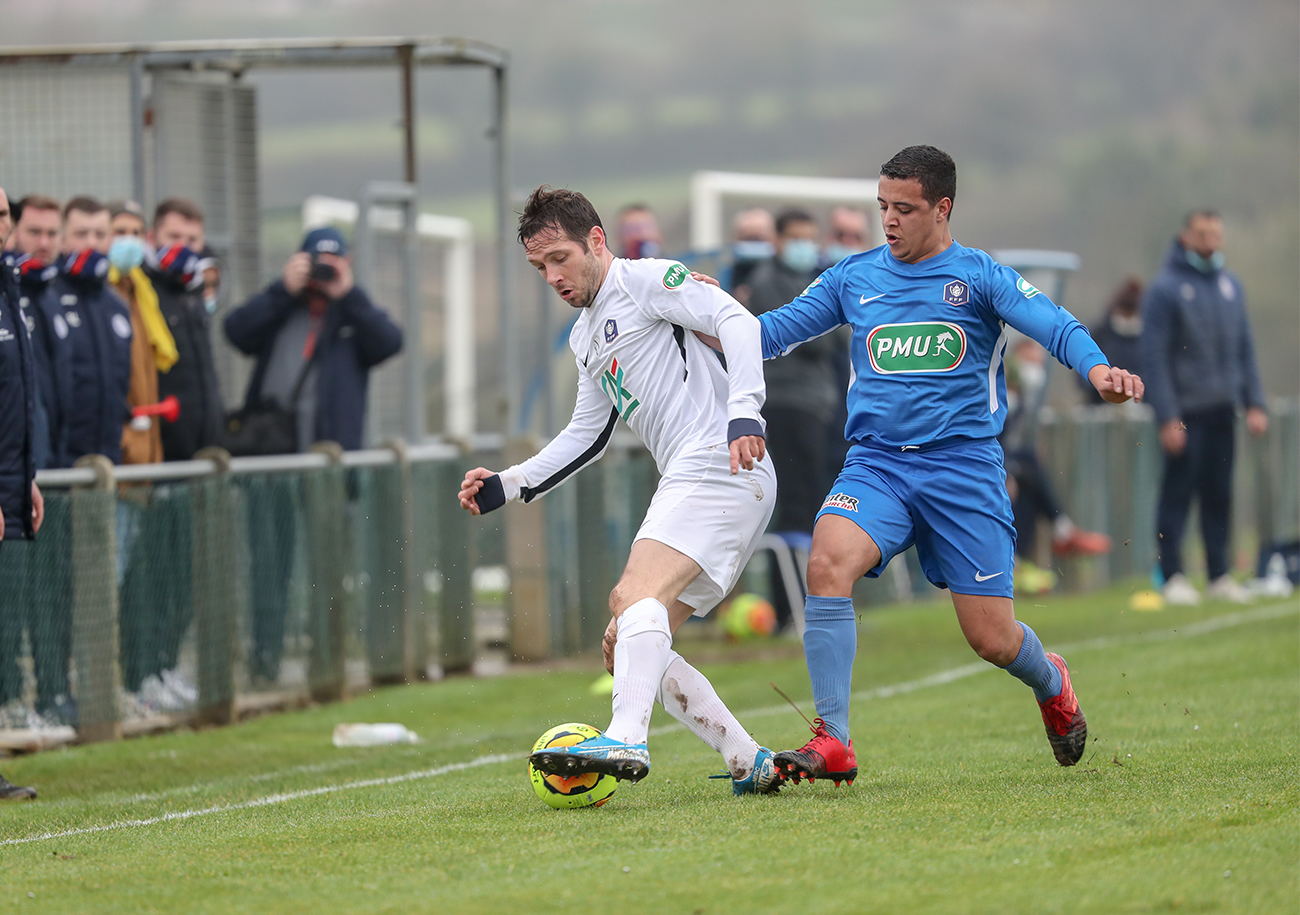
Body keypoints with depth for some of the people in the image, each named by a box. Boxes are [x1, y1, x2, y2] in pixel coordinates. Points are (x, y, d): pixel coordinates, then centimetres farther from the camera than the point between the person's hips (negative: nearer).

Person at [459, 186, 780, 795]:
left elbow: (737, 321, -15)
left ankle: (626, 739, -47)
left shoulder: (645, 280, -1)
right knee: (625, 645, 5)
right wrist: (505, 487, 24)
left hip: (720, 468, -10)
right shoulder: (586, 337, 26)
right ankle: (751, 765, 4)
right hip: (689, 485, 10)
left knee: (638, 596, -28)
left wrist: (744, 412, -29)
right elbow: (586, 436, 33)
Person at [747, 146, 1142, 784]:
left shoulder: (979, 277, -1)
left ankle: (1050, 682, 37)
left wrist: (1096, 367, -36)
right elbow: (777, 330, 10)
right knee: (828, 562, -28)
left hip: (964, 464, -2)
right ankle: (832, 743, -24)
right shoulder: (853, 278, 10)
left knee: (992, 638, -2)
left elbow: (1051, 324, -16)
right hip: (875, 462, 2)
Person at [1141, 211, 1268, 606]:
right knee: (1178, 493, -3)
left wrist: (1254, 403, 7)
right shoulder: (1166, 288, -7)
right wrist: (1167, 417, -14)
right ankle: (1173, 577, 2)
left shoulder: (1230, 285, 11)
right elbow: (1154, 356, -9)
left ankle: (1219, 576, 14)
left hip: (1222, 410, 5)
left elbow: (1244, 348, 16)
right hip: (1186, 410, -5)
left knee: (1219, 496, 8)